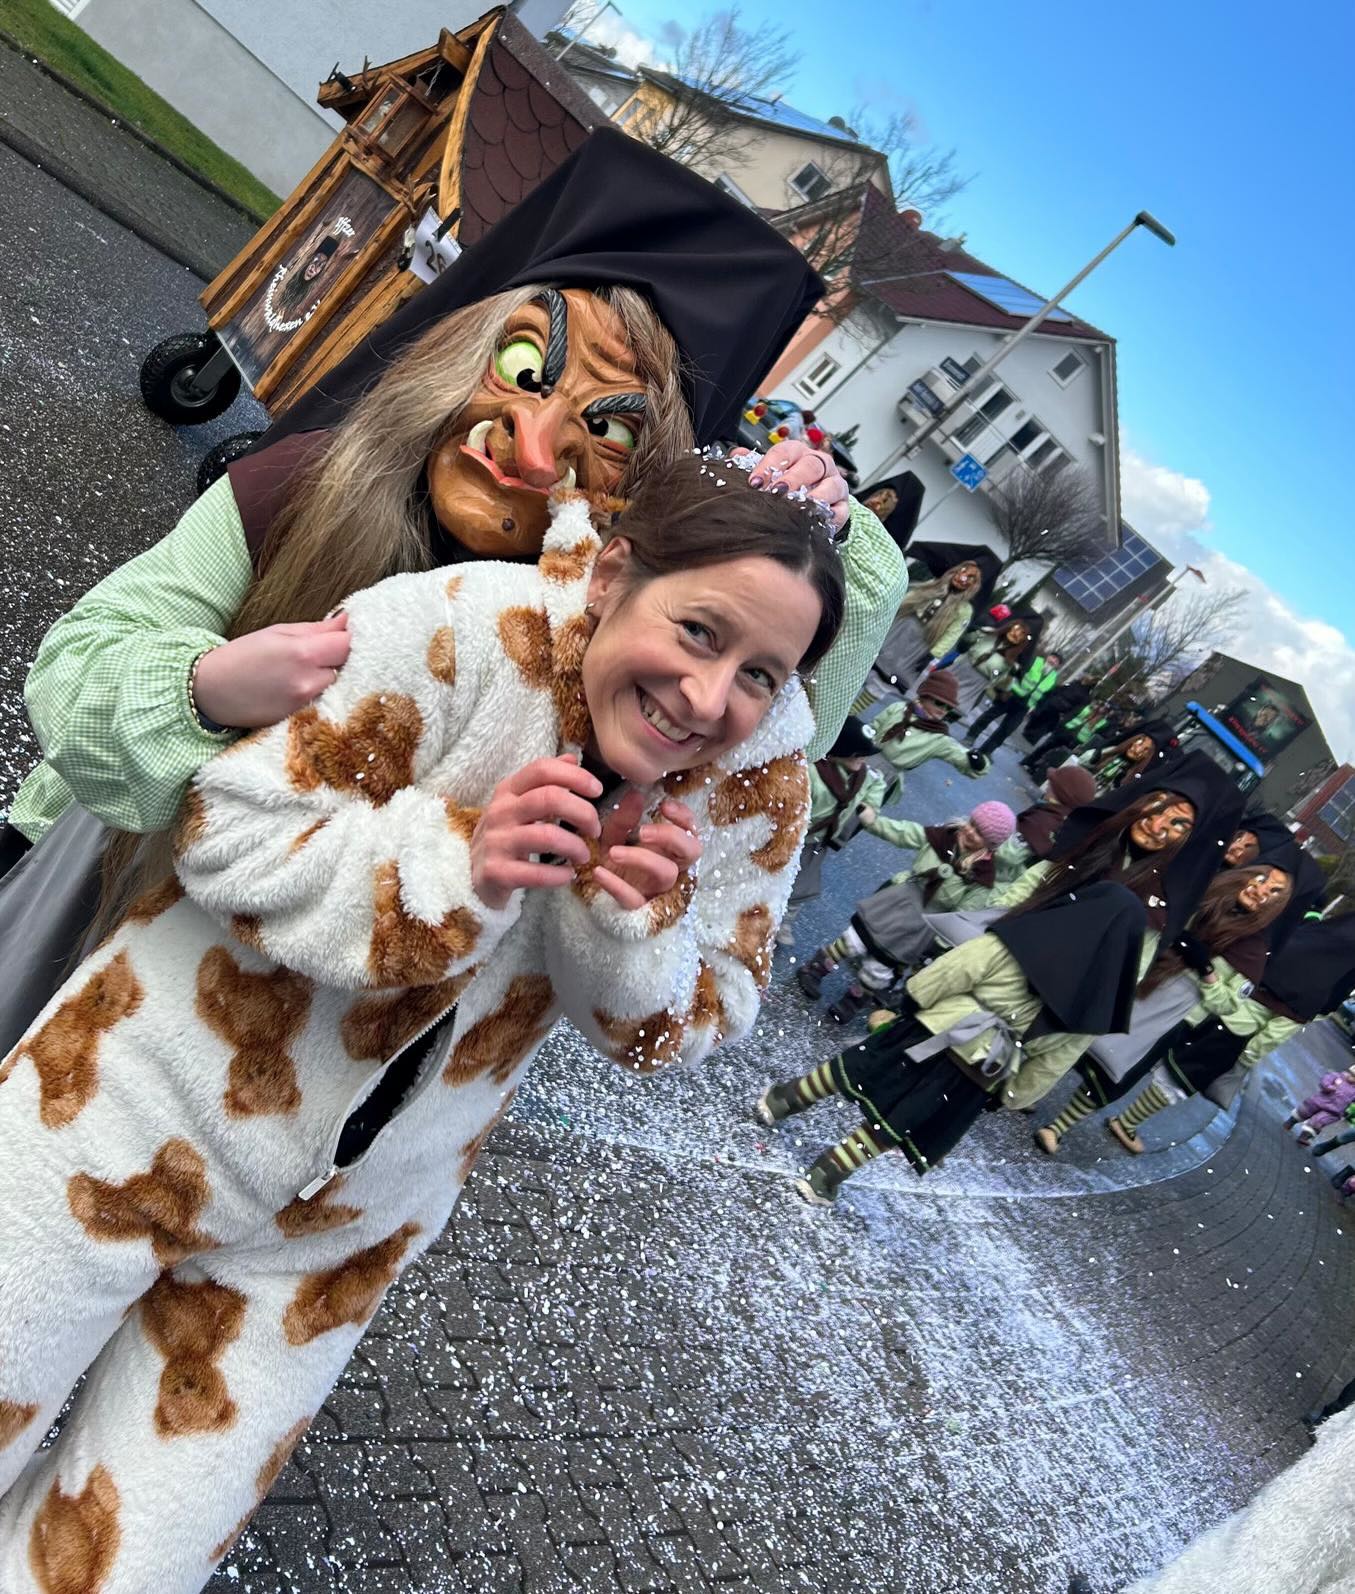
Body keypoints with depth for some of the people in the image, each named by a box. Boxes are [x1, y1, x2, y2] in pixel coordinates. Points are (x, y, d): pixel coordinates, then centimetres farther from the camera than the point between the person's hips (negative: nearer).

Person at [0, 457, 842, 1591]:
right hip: (150, 1112, -3)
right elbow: (226, 829, -19)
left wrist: (641, 922, -25)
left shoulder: (764, 779, -11)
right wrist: (457, 859, -33)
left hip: (349, 1222, 4)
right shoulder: (460, 627, -24)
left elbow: (676, 1028, -4)